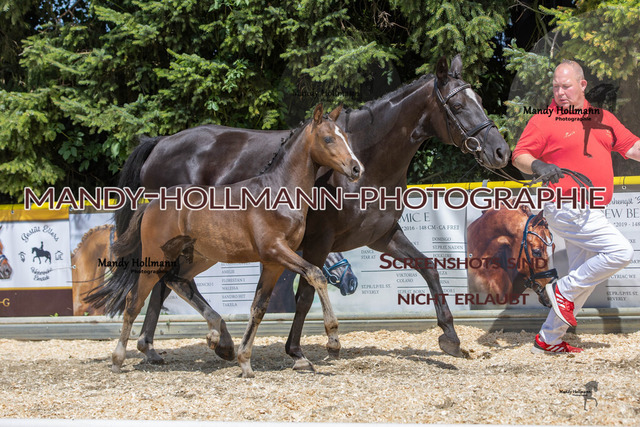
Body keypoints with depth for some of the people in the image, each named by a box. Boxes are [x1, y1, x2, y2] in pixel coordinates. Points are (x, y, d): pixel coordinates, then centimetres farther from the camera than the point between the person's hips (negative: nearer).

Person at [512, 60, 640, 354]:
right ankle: (564, 290, -4)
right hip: (567, 209, -8)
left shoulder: (601, 117, 13)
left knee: (584, 279, 12)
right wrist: (537, 166, -30)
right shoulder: (544, 120, -5)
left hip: (589, 212, 8)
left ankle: (548, 340, 20)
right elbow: (518, 156, -10)